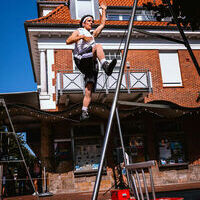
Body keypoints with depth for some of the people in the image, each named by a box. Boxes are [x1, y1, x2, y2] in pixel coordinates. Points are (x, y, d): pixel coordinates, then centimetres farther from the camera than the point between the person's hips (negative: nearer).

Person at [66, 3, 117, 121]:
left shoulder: (92, 35, 39)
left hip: (92, 65, 5)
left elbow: (102, 24, 41)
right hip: (81, 59, -5)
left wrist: (104, 10, 41)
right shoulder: (78, 32, 22)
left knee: (89, 90, -9)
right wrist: (82, 37, -8)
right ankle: (106, 66, -53)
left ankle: (84, 112, -14)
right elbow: (68, 41, 3)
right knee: (98, 46, -30)